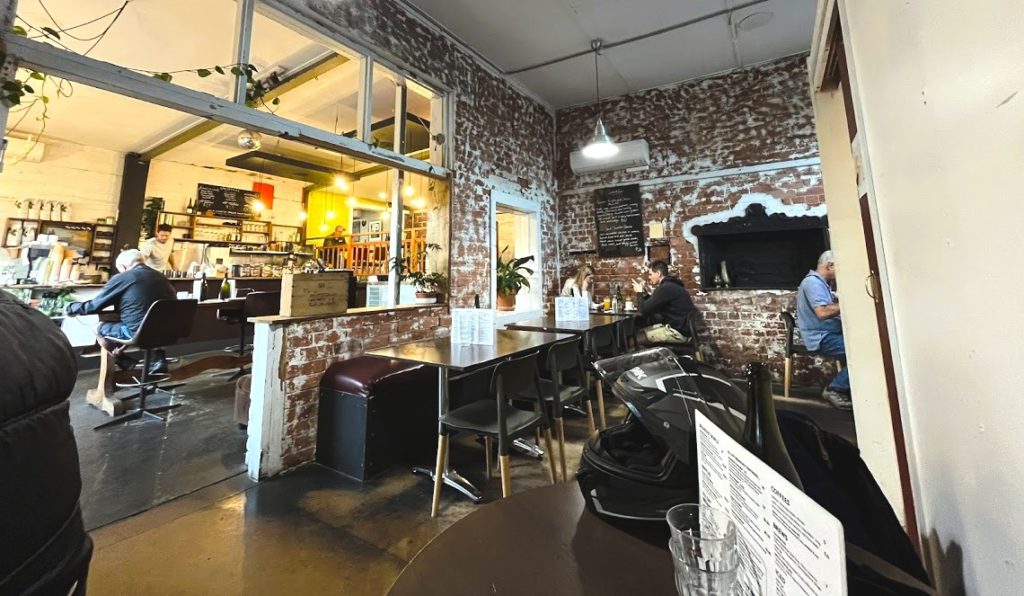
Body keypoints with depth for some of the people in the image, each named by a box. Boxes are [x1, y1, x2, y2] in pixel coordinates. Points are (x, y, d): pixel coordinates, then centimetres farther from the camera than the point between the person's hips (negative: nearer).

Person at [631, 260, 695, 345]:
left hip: (679, 331, -10)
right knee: (640, 332, 14)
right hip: (681, 327, 10)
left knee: (638, 337, -10)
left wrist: (639, 293, -2)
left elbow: (645, 310, -19)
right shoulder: (670, 285, 14)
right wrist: (644, 293, 9)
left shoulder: (665, 288, -19)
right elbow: (653, 306, 22)